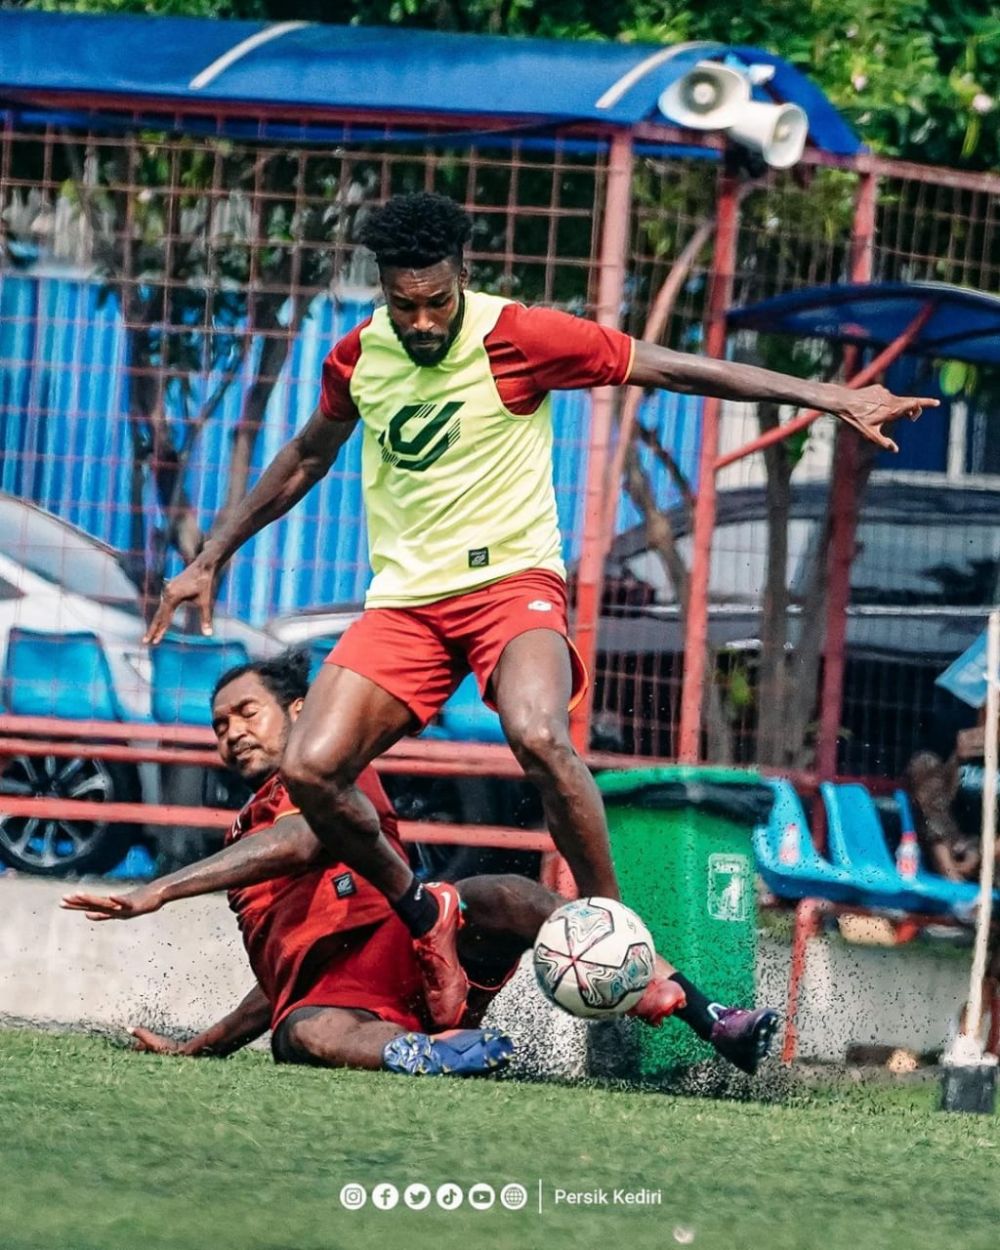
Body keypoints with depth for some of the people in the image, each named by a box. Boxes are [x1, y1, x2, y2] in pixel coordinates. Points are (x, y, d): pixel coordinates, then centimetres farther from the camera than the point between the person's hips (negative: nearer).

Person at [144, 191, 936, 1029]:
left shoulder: (519, 338, -9)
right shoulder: (358, 357, 5)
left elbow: (676, 369, -6)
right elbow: (307, 457, 25)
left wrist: (828, 396, -9)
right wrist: (212, 559, 25)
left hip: (511, 580, -4)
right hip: (404, 600, 4)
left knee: (537, 735, -35)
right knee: (311, 770, -16)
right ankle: (424, 916, 9)